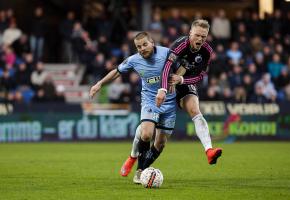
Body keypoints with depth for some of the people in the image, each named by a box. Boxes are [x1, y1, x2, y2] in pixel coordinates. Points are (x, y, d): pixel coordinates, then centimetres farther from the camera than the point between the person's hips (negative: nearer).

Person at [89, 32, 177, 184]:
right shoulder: (134, 60, -7)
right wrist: (100, 84, 13)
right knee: (146, 135, -24)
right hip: (149, 101, -1)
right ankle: (139, 170, -5)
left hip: (169, 102, 1)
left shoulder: (166, 53, -13)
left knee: (160, 143, 2)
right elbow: (117, 71, 12)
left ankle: (142, 170, 22)